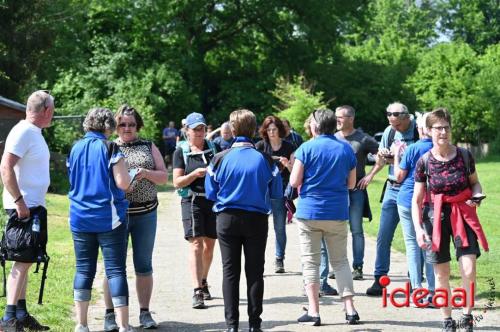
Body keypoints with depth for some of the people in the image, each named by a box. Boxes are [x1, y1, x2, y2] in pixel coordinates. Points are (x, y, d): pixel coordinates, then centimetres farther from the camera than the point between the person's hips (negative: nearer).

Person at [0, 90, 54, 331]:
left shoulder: (34, 133, 16)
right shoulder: (23, 132, -14)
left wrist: (26, 203, 18)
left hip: (33, 206, 10)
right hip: (23, 207, -10)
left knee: (25, 261, 13)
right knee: (23, 261, -9)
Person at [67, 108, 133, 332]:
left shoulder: (75, 148, 8)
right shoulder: (110, 148, -9)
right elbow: (123, 183, -14)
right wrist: (130, 174, 7)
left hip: (80, 218, 5)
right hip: (109, 218, -5)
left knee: (83, 269, 9)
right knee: (116, 270, -3)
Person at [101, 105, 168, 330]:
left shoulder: (149, 147, 10)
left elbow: (164, 177, 7)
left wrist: (145, 173, -11)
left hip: (145, 214, 1)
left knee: (144, 265, 6)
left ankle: (145, 313, 14)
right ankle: (110, 314, 6)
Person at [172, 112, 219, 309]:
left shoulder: (213, 148, 9)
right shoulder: (181, 152, 2)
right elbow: (177, 182, -2)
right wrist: (195, 174, -18)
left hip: (214, 200, 3)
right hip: (192, 201, -3)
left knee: (209, 245, 11)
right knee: (196, 244, -12)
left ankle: (204, 282, 32)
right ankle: (197, 291, -17)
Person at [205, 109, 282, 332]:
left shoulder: (221, 159, -7)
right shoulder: (265, 159, -7)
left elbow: (211, 193, -2)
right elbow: (276, 192, -1)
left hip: (227, 219, 0)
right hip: (257, 219, 0)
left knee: (230, 272, 7)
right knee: (255, 272, 9)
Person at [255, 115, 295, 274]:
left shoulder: (288, 147, 4)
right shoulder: (261, 145, 4)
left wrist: (287, 164, -16)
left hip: (280, 191, 0)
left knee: (280, 227, 3)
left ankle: (279, 260, 13)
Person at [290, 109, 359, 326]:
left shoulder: (307, 148, -7)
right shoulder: (346, 149, 4)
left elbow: (294, 181, -9)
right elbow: (351, 183, 9)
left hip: (309, 212, -3)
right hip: (337, 213, 3)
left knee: (310, 262, 4)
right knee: (340, 261, 12)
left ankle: (313, 312, 3)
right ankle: (350, 309, 4)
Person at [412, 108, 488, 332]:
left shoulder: (464, 156, -4)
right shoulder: (424, 162, -6)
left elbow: (475, 182, 13)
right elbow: (416, 200, -2)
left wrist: (476, 195, -10)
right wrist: (418, 229, -11)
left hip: (463, 215, 0)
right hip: (436, 217, 0)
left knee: (469, 270, -11)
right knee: (441, 273, 6)